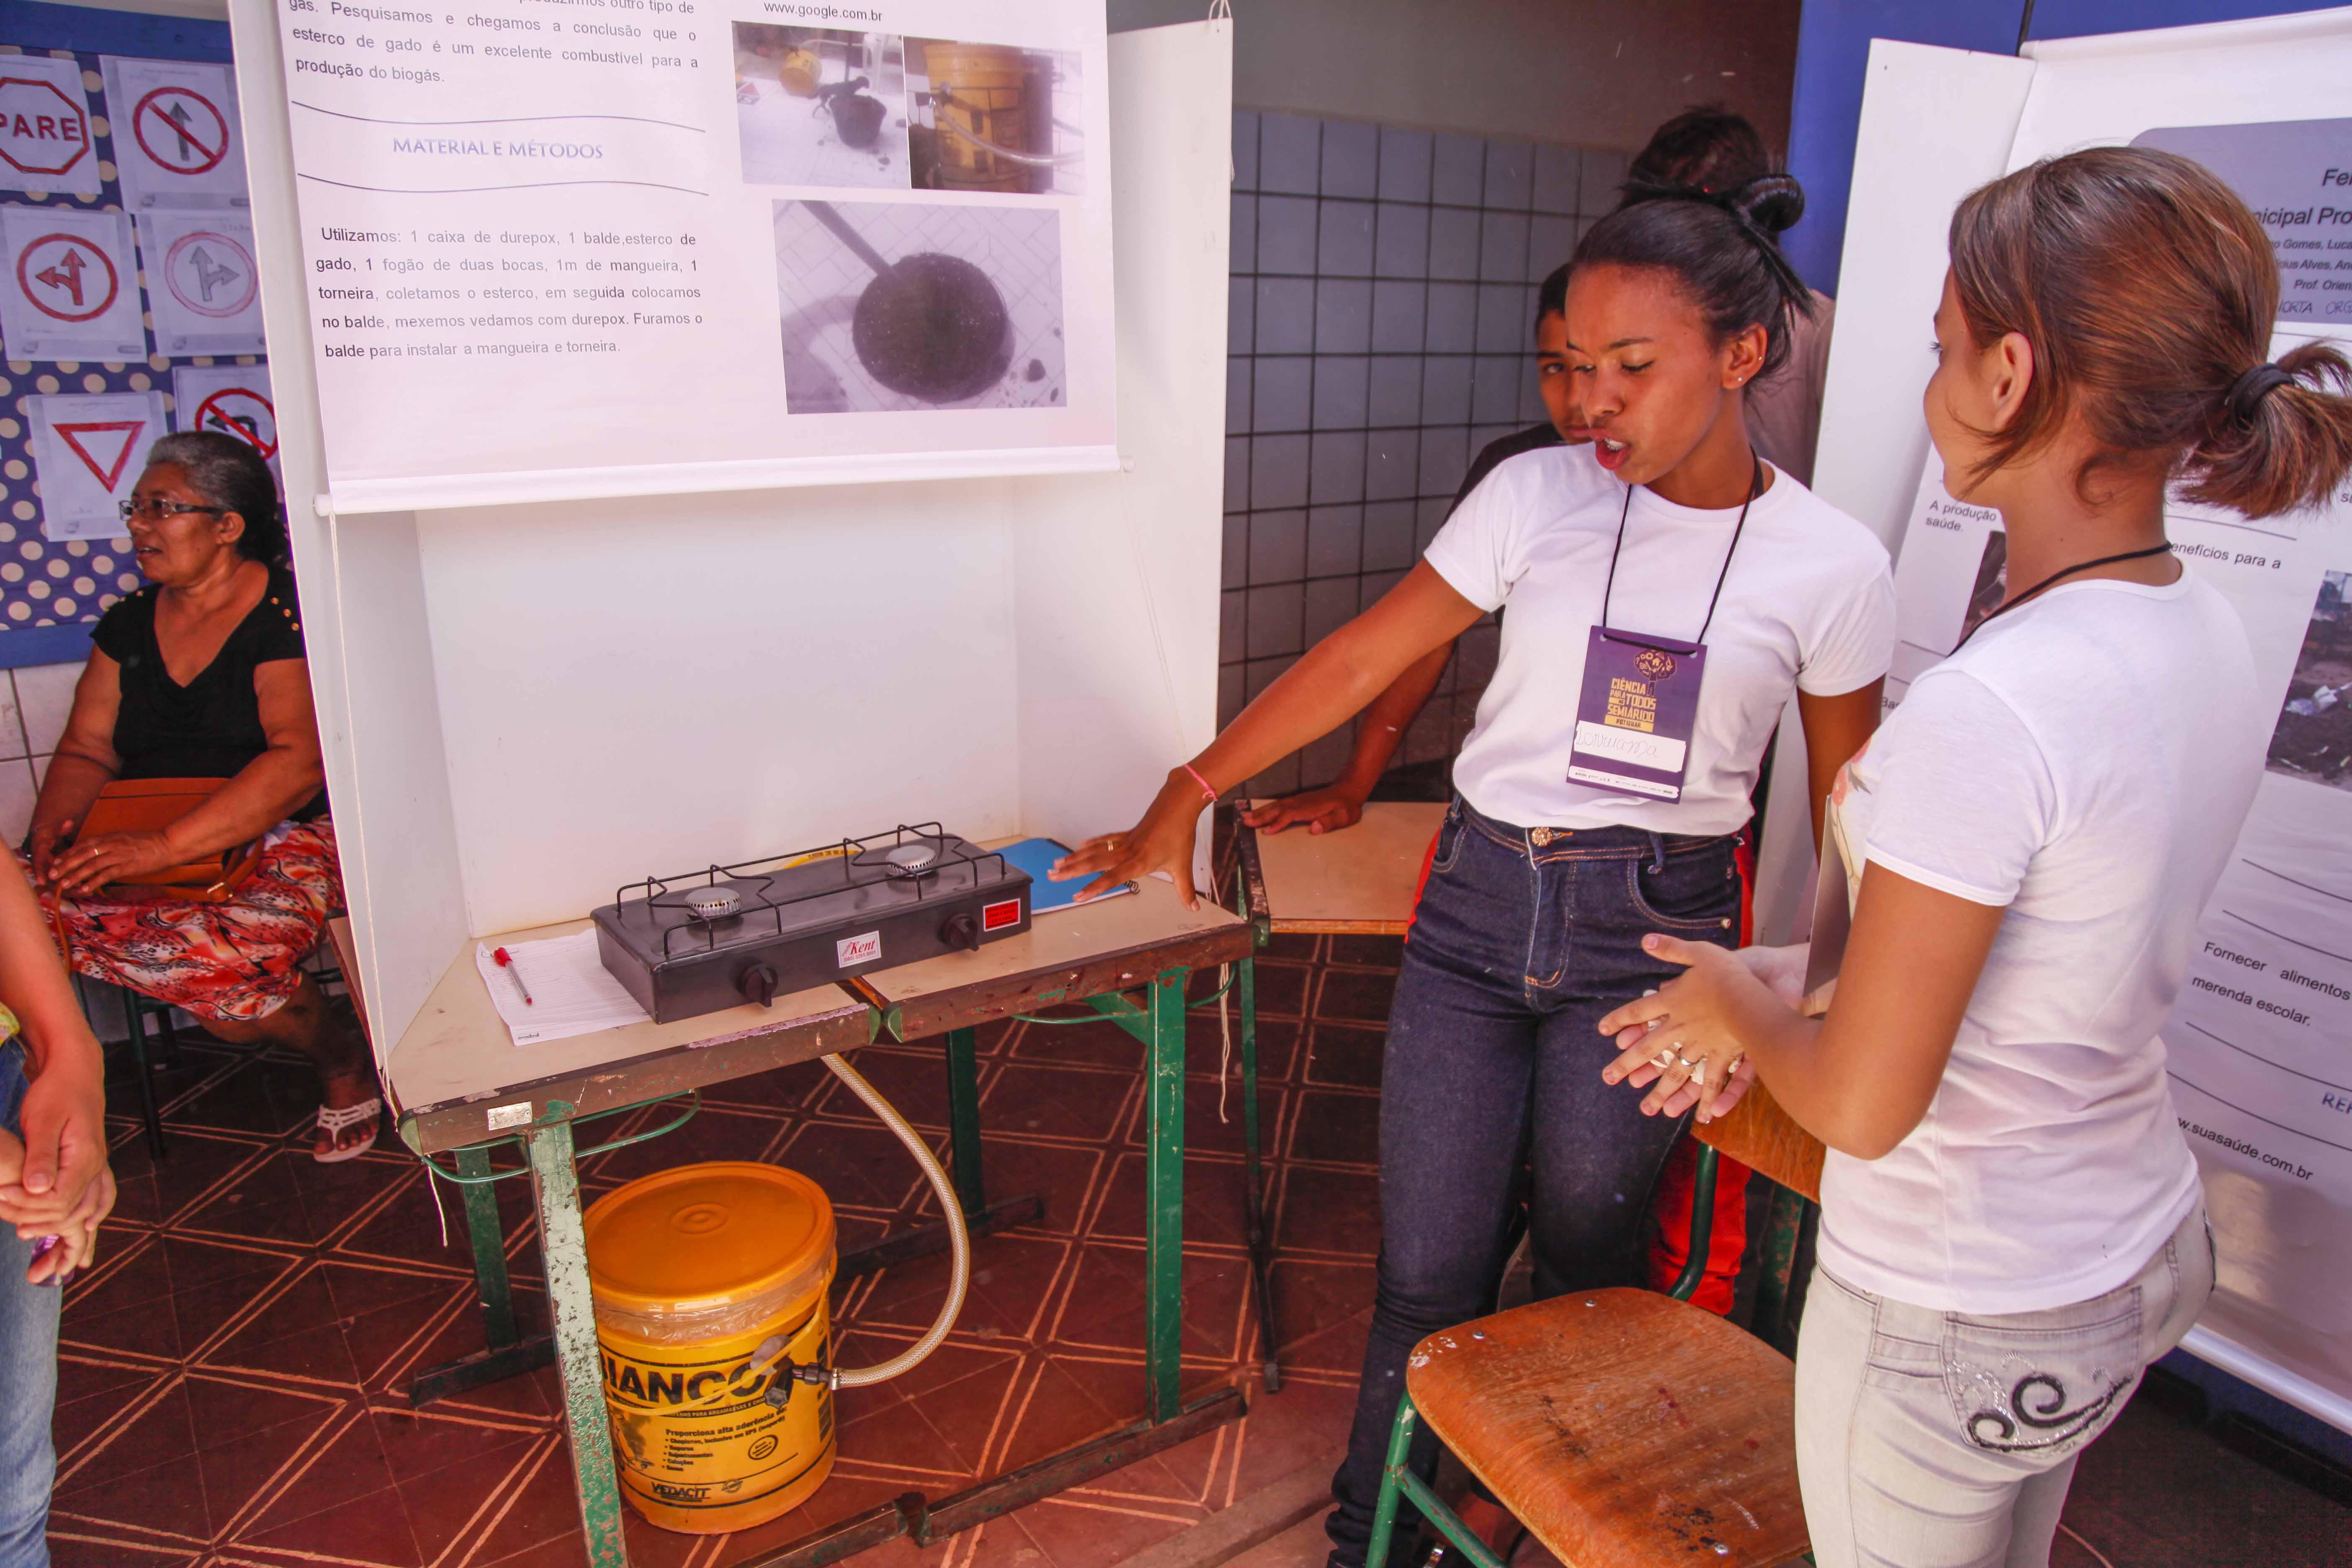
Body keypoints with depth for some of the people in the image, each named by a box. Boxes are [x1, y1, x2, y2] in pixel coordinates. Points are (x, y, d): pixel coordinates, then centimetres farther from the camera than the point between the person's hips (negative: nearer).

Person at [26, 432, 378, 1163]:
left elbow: (298, 761, -19)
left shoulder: (286, 615, -8)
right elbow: (86, 751, 15)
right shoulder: (130, 624, 15)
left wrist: (165, 846, -26)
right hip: (141, 849, 6)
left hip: (282, 838, -6)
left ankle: (344, 1063, -2)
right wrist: (52, 832, -7)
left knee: (225, 962, -34)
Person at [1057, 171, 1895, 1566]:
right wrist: (1186, 798, -1)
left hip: (1653, 932, -1)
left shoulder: (1833, 565, -2)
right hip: (1481, 905, 1)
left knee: (1589, 1262, 8)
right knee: (1429, 1275, 5)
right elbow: (1361, 660, 1)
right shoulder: (1535, 496, -1)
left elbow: (1853, 803, 9)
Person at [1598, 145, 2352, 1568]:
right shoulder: (2211, 640, -5)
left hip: (1955, 1318, -8)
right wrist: (1791, 977, 5)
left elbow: (1863, 1105, -25)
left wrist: (1738, 1012, -5)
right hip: (2147, 1254, 8)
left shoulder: (1988, 711, -32)